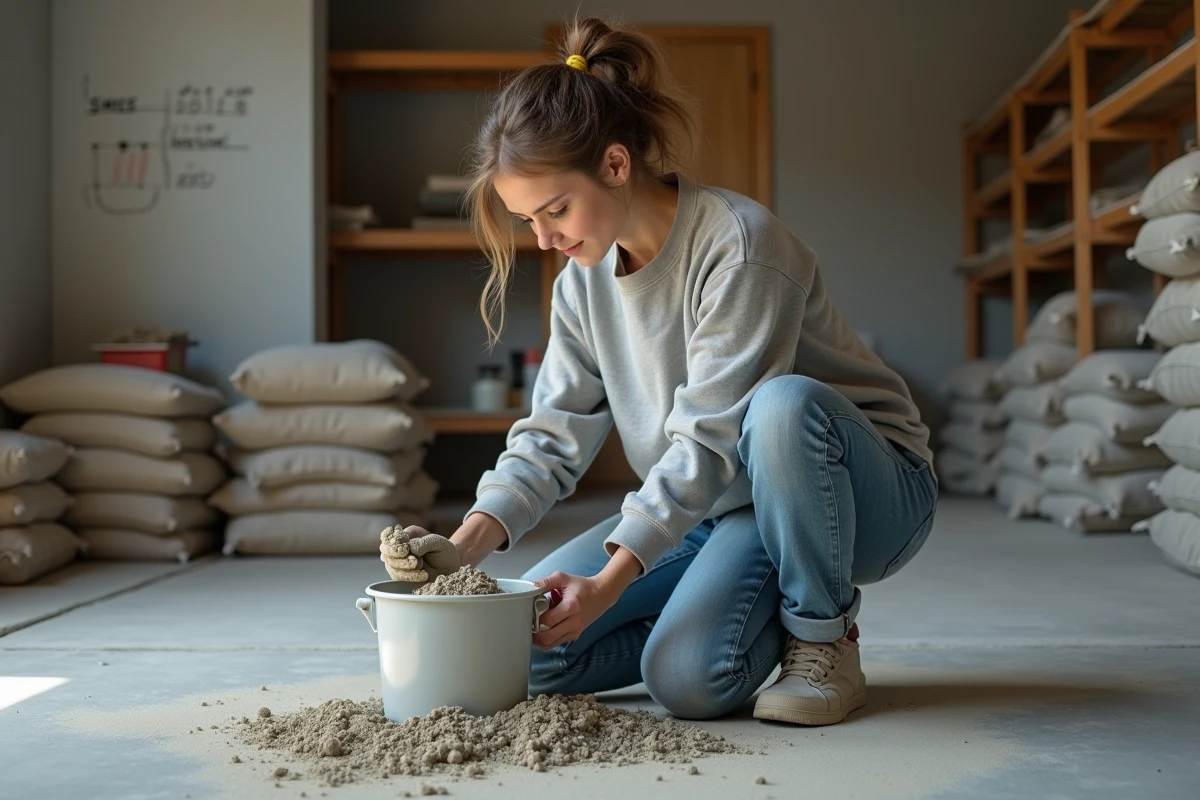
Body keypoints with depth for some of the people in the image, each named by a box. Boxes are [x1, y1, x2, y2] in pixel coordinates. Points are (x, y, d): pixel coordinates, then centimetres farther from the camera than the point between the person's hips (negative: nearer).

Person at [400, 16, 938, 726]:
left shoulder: (739, 245, -23)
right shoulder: (583, 282, 1)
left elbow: (711, 440, -27)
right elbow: (553, 435, -2)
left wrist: (610, 581, -31)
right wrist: (467, 544, -18)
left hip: (860, 489, -7)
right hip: (708, 506, 7)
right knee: (528, 644, -7)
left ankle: (824, 639, -6)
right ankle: (774, 615, 7)